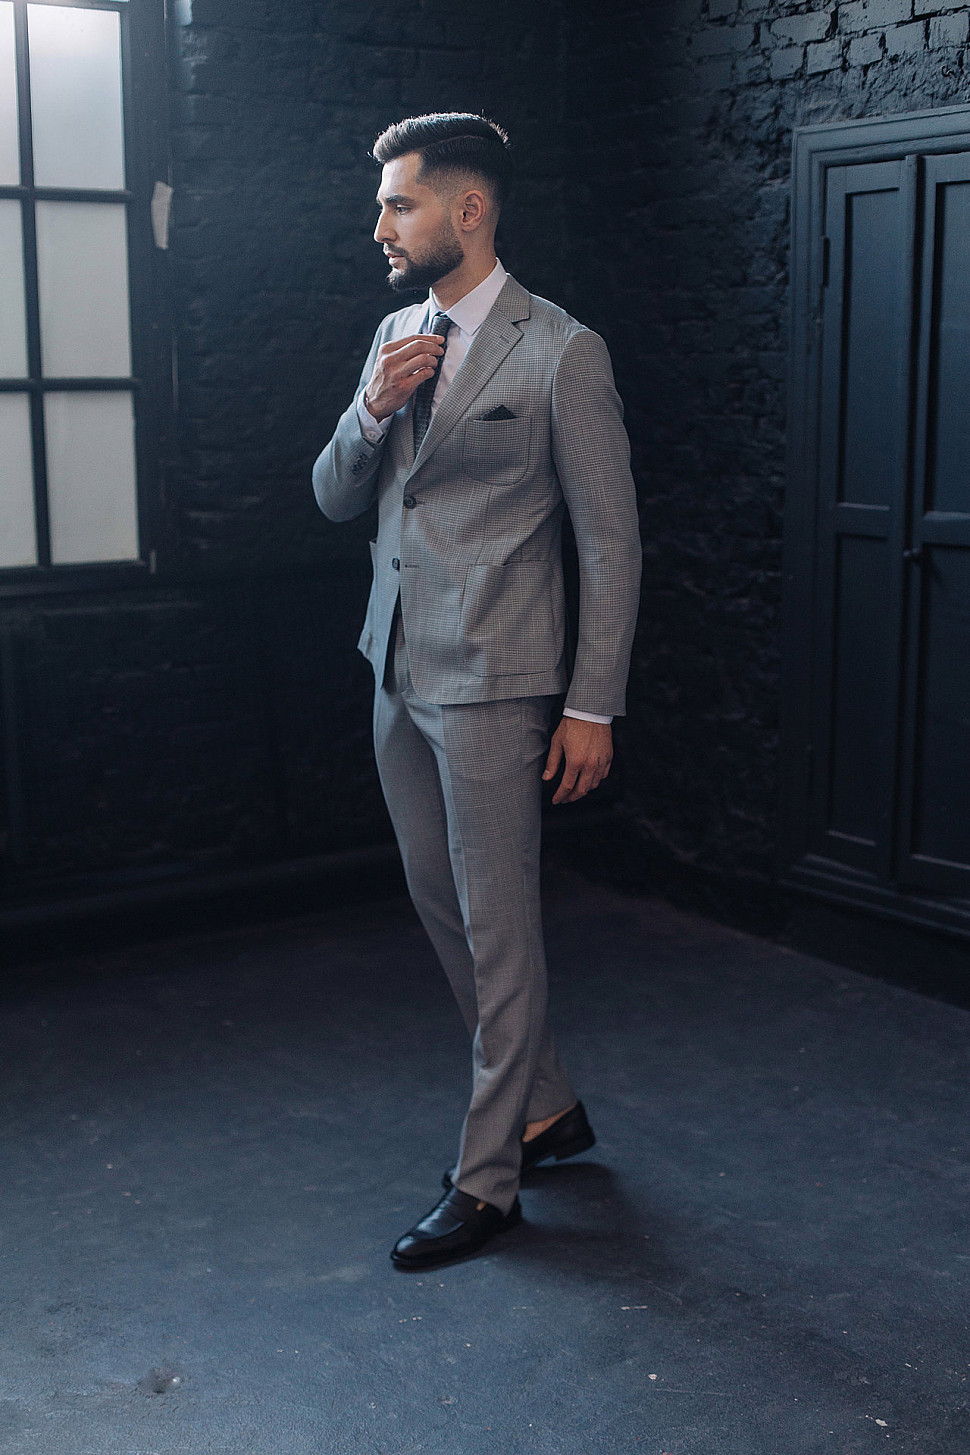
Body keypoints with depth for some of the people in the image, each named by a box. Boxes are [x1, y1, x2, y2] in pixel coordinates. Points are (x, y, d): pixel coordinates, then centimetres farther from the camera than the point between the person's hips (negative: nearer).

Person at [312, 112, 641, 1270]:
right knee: (441, 907, 15)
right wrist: (372, 410, -8)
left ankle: (487, 1181, 13)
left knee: (496, 926, 0)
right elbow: (335, 500, 12)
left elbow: (611, 541, -9)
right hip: (397, 669, 8)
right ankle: (546, 1105, 32)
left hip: (488, 681, -8)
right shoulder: (395, 336, 12)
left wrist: (592, 706, -11)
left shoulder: (561, 352, -9)